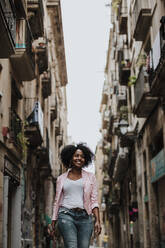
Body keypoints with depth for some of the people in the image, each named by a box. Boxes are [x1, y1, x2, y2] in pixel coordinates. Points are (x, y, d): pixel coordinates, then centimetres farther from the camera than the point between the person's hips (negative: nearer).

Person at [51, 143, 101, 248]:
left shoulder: (90, 177, 14)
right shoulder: (61, 178, 15)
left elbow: (94, 200, 8)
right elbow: (57, 201, 16)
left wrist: (97, 220, -4)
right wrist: (53, 223, 11)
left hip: (85, 217, 1)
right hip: (66, 215, -1)